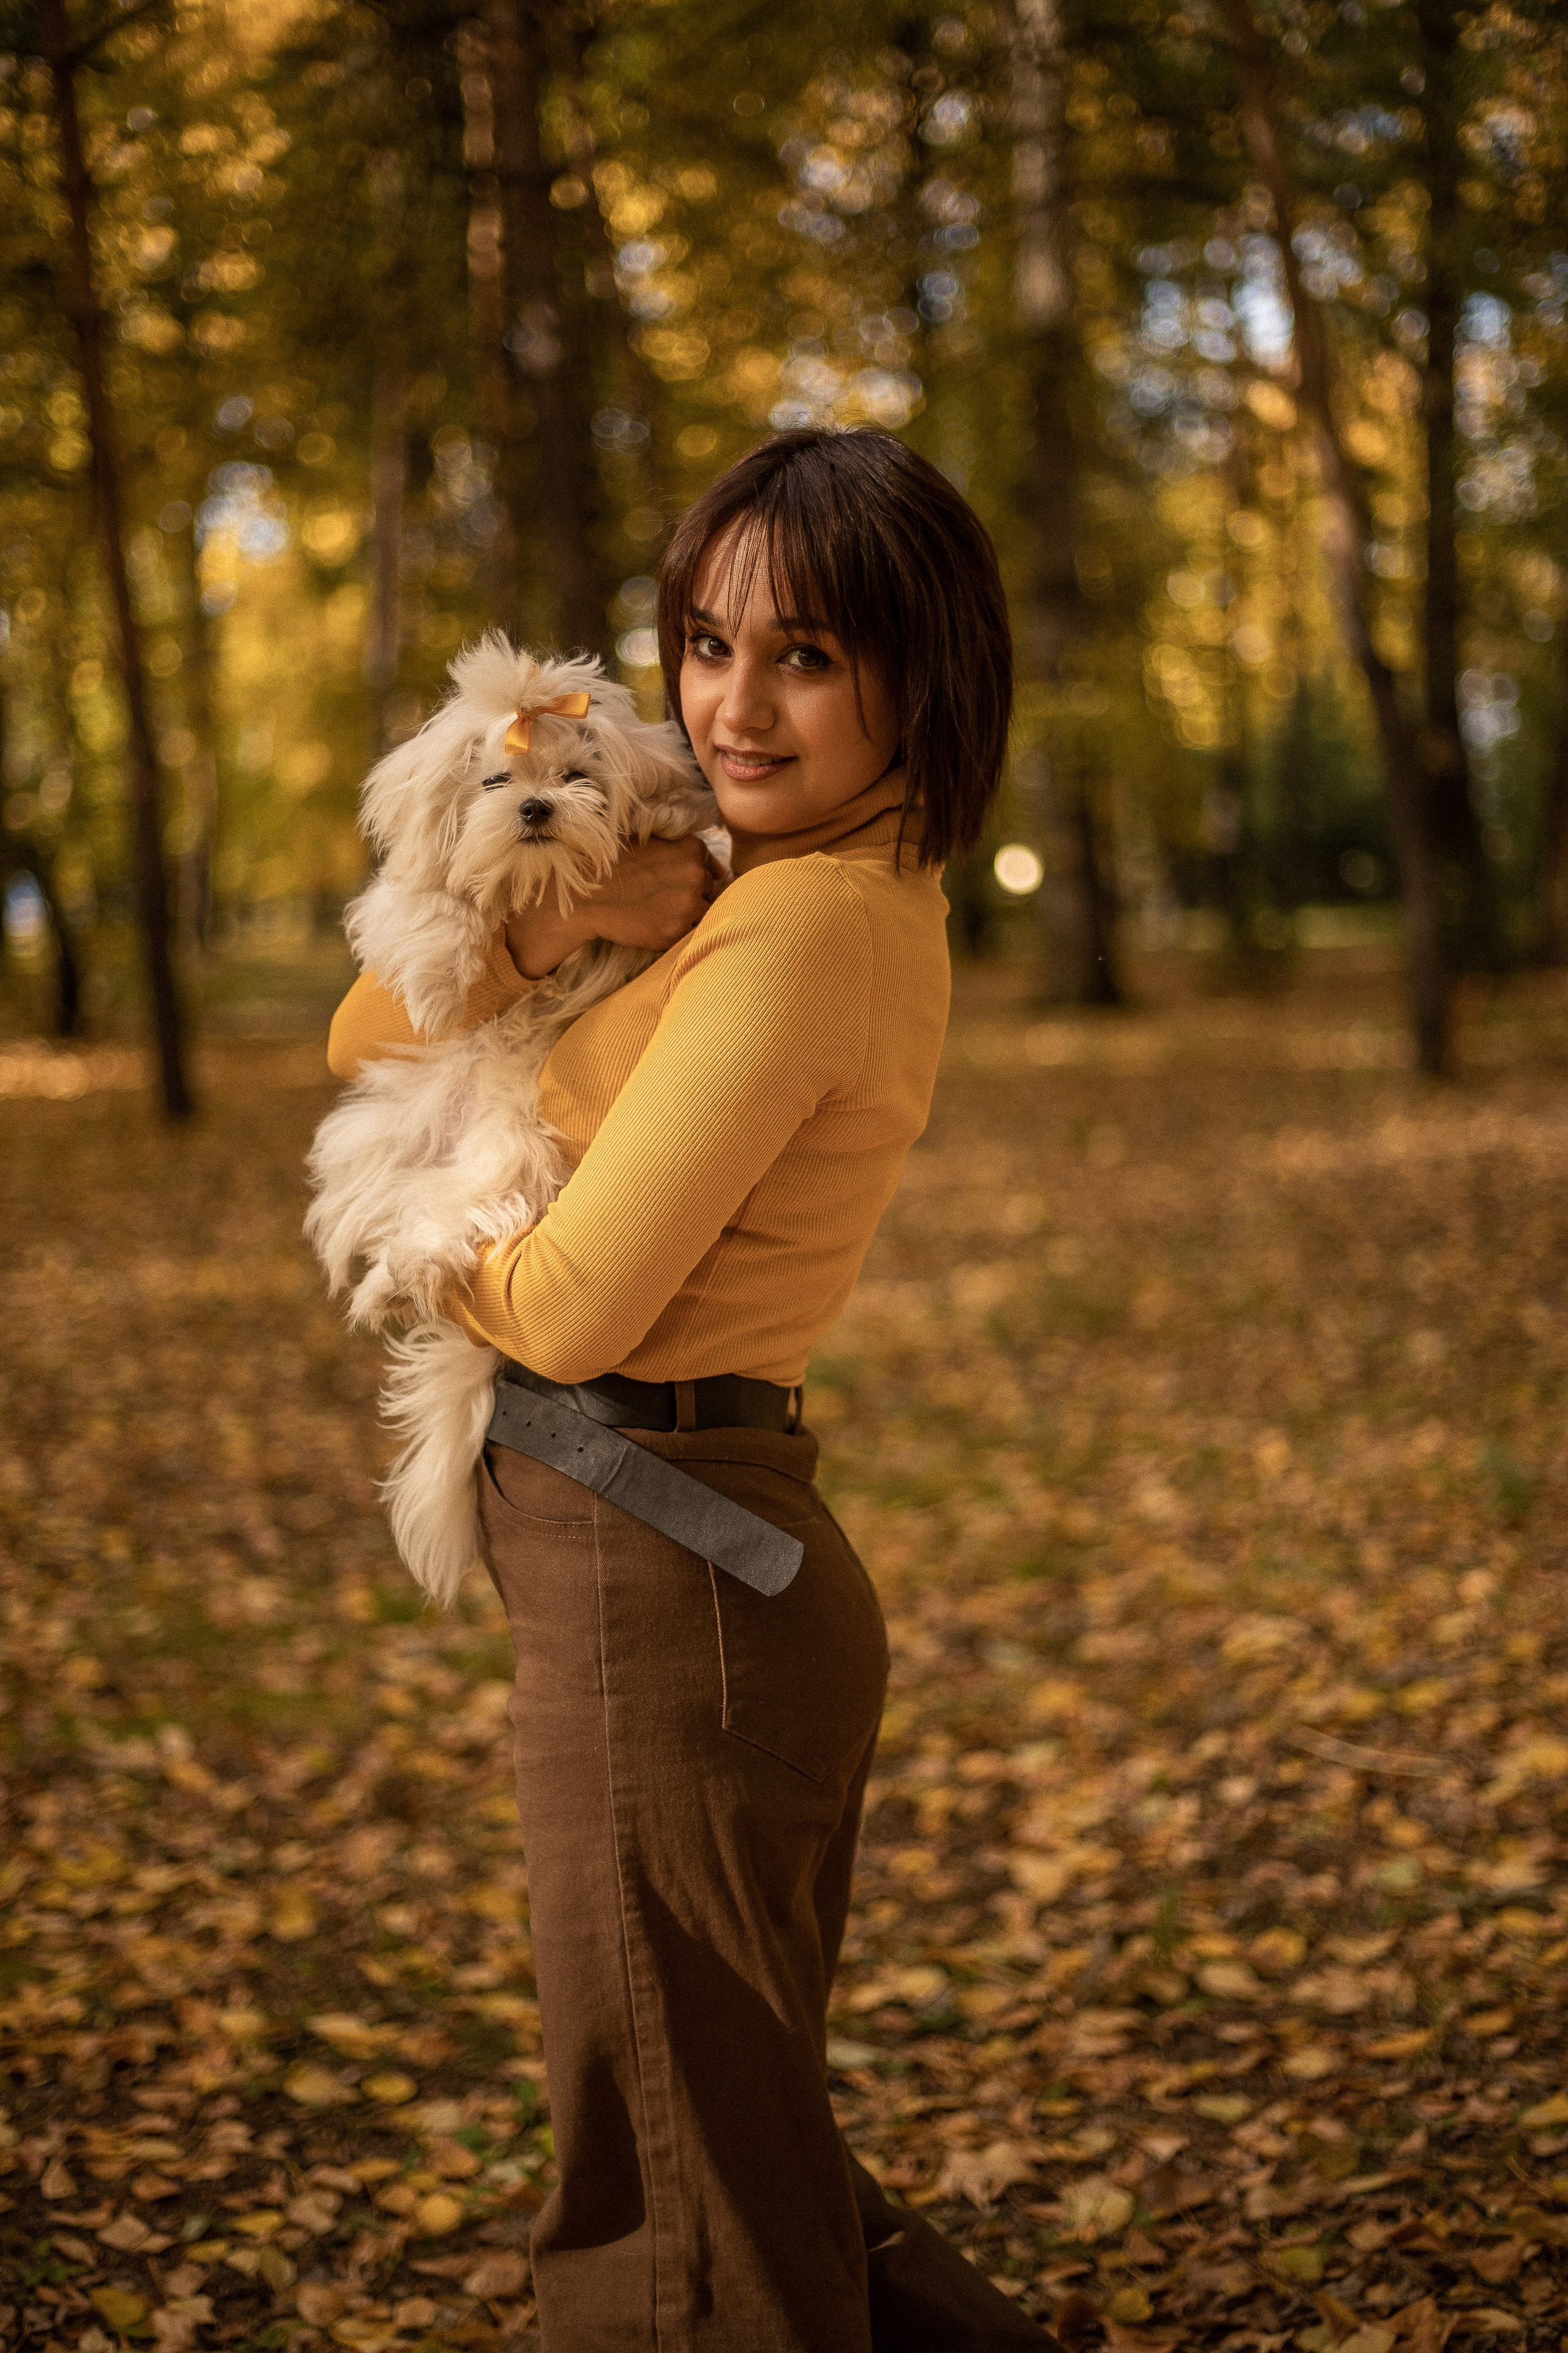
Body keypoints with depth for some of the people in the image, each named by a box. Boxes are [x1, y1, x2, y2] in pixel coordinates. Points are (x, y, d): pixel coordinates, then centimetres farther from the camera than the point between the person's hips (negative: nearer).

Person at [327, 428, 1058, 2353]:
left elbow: (573, 1310, -20)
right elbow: (365, 1041, 11)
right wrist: (555, 926, -10)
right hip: (716, 1547, 9)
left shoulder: (807, 921, -19)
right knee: (751, 2145, 24)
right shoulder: (856, 892, 10)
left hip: (658, 1573, -9)